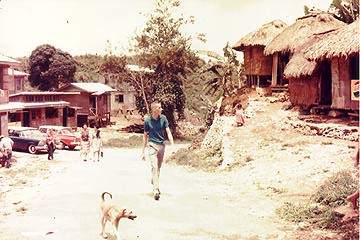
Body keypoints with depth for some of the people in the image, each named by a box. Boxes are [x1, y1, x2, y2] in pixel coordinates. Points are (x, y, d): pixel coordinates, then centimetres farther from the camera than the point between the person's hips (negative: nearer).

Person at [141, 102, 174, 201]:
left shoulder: (163, 118, 2)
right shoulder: (148, 121, -4)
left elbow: (168, 132, 2)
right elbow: (145, 136, 4)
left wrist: (172, 145, -13)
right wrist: (143, 152, 5)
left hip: (161, 145, 3)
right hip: (152, 145, -3)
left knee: (158, 168, 13)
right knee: (154, 167, -15)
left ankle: (154, 185, 33)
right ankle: (156, 190, -20)